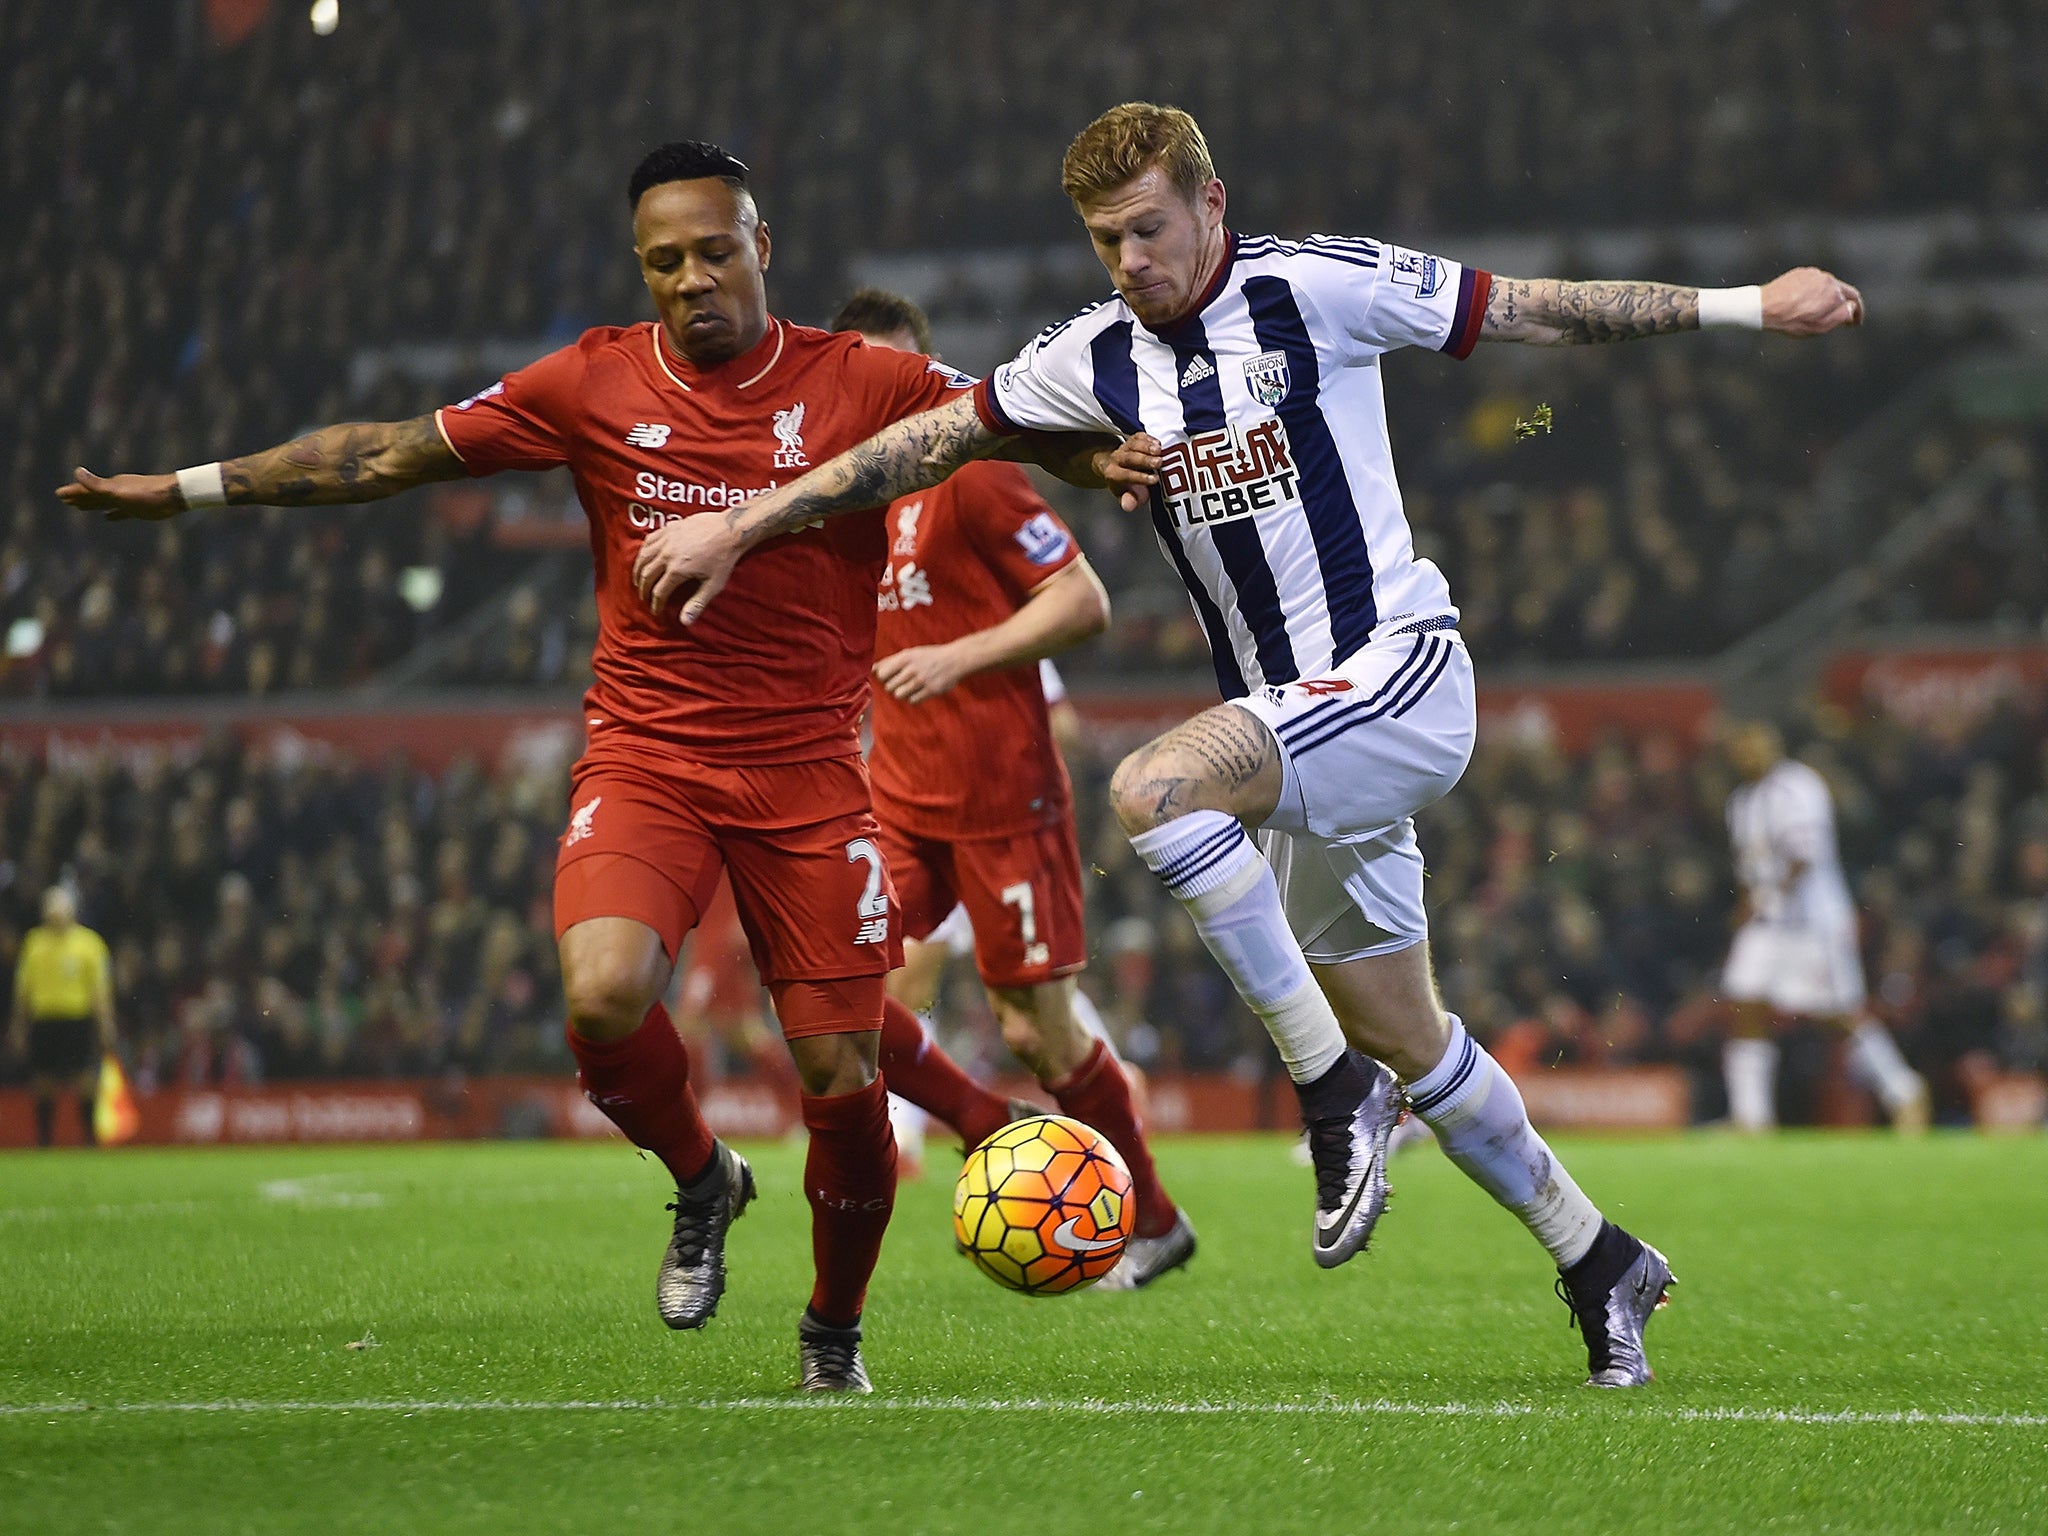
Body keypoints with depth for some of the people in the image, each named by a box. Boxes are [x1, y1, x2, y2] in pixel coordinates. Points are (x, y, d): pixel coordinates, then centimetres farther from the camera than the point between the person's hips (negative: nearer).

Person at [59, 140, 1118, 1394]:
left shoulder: (862, 386, -2)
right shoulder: (595, 385, 2)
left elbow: (1039, 427, 1)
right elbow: (394, 453, 8)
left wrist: (1116, 458, -22)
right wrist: (189, 489, 7)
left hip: (810, 772, 0)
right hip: (646, 757, 1)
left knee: (841, 1079, -2)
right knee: (605, 994, -27)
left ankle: (836, 1331, 26)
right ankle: (701, 1181, 6)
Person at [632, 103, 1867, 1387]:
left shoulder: (1321, 288, -9)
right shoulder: (1098, 357, 6)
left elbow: (1536, 311, -4)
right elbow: (933, 439, 11)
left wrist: (1746, 306, -6)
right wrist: (742, 526, 9)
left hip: (1399, 671, -7)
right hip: (1293, 721, 7)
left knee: (1153, 788, -31)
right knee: (1412, 1047, 11)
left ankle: (1335, 1089, -20)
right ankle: (1597, 1258, 27)